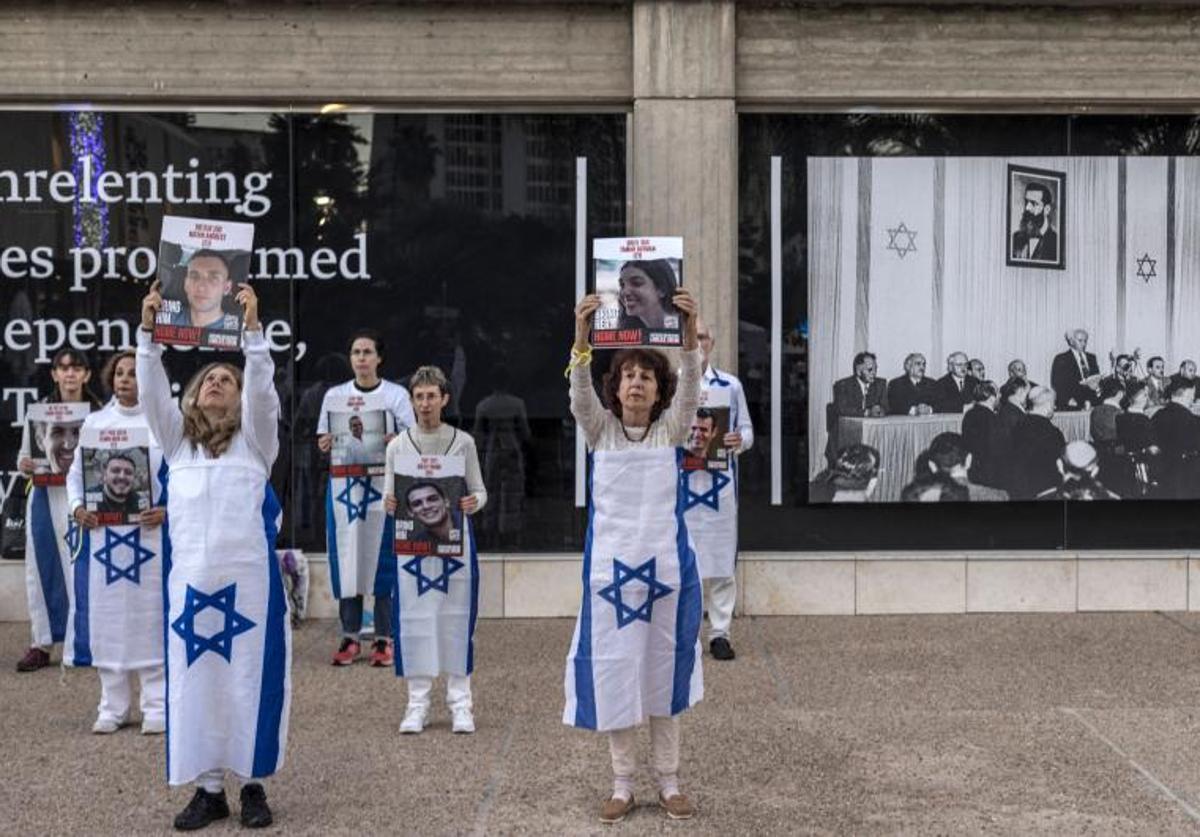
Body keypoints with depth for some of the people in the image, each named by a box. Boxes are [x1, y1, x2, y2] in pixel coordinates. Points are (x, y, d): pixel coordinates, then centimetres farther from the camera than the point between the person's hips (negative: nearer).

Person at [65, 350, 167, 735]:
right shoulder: (94, 422, 10)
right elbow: (76, 472, 12)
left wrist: (168, 511, -17)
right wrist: (77, 506, -5)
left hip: (150, 533, -3)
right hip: (102, 534, 3)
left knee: (149, 614, 0)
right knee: (107, 616, 6)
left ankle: (157, 705, 9)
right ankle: (113, 706, 16)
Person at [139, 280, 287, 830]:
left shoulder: (254, 437, 9)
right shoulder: (177, 438, 16)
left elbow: (263, 390, -7)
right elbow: (152, 392, 4)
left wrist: (252, 329, -18)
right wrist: (148, 332, -8)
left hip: (248, 576, -2)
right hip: (189, 577, 3)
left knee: (250, 679, 1)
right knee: (195, 681, 4)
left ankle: (254, 785, 12)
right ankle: (208, 787, 14)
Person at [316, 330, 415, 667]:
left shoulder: (397, 395, 3)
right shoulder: (334, 395, 10)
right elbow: (323, 442, 12)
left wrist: (394, 442, -21)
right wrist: (326, 443, -11)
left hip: (383, 484, -2)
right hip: (344, 483, 2)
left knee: (383, 557, -2)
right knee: (346, 557, 1)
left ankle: (383, 639, 4)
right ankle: (350, 637, 10)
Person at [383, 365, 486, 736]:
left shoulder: (463, 442, 3)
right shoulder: (398, 445, 4)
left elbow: (479, 491, 7)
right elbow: (389, 497, 8)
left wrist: (473, 502, -15)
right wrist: (389, 503, -15)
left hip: (454, 538, 0)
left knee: (456, 616, 3)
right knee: (414, 617, 1)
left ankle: (460, 702, 12)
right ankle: (417, 703, 11)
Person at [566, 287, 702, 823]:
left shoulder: (671, 430, 2)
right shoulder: (599, 429, 2)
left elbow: (690, 389, -16)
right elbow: (580, 396, -17)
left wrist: (690, 333, -34)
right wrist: (581, 338, -35)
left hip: (664, 563, 0)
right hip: (611, 564, 0)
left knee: (664, 671, 9)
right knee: (614, 673, 5)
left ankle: (670, 783, 21)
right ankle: (622, 785, 18)